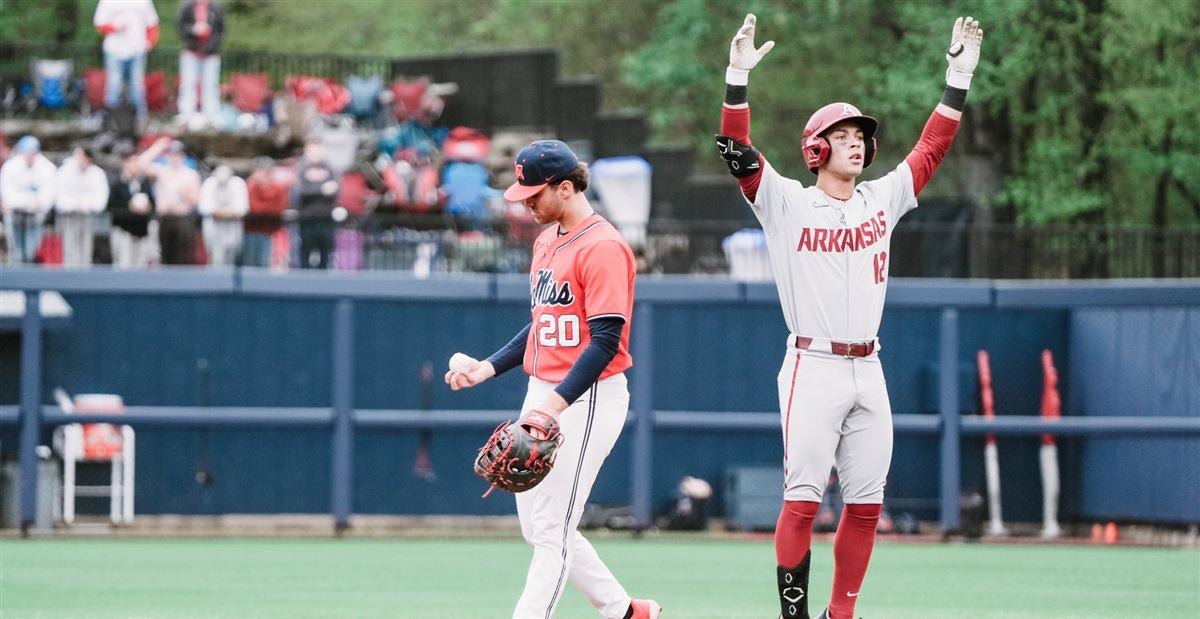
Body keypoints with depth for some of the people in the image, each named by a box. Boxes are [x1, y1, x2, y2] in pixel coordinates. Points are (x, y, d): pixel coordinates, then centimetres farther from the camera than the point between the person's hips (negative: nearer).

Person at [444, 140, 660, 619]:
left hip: (587, 399, -10)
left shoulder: (602, 247, -16)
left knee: (552, 530, -8)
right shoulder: (547, 241, 14)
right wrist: (488, 368, 12)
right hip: (543, 394, 10)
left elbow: (606, 341, -22)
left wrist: (556, 404, -29)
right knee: (536, 525, 13)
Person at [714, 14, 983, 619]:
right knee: (803, 496, -8)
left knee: (866, 501, 5)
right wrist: (737, 78, -23)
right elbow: (737, 152, -12)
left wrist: (959, 75, 6)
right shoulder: (787, 203, -1)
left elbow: (932, 146, 13)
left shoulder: (882, 199, 12)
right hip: (813, 367, -5)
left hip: (868, 370, 5)